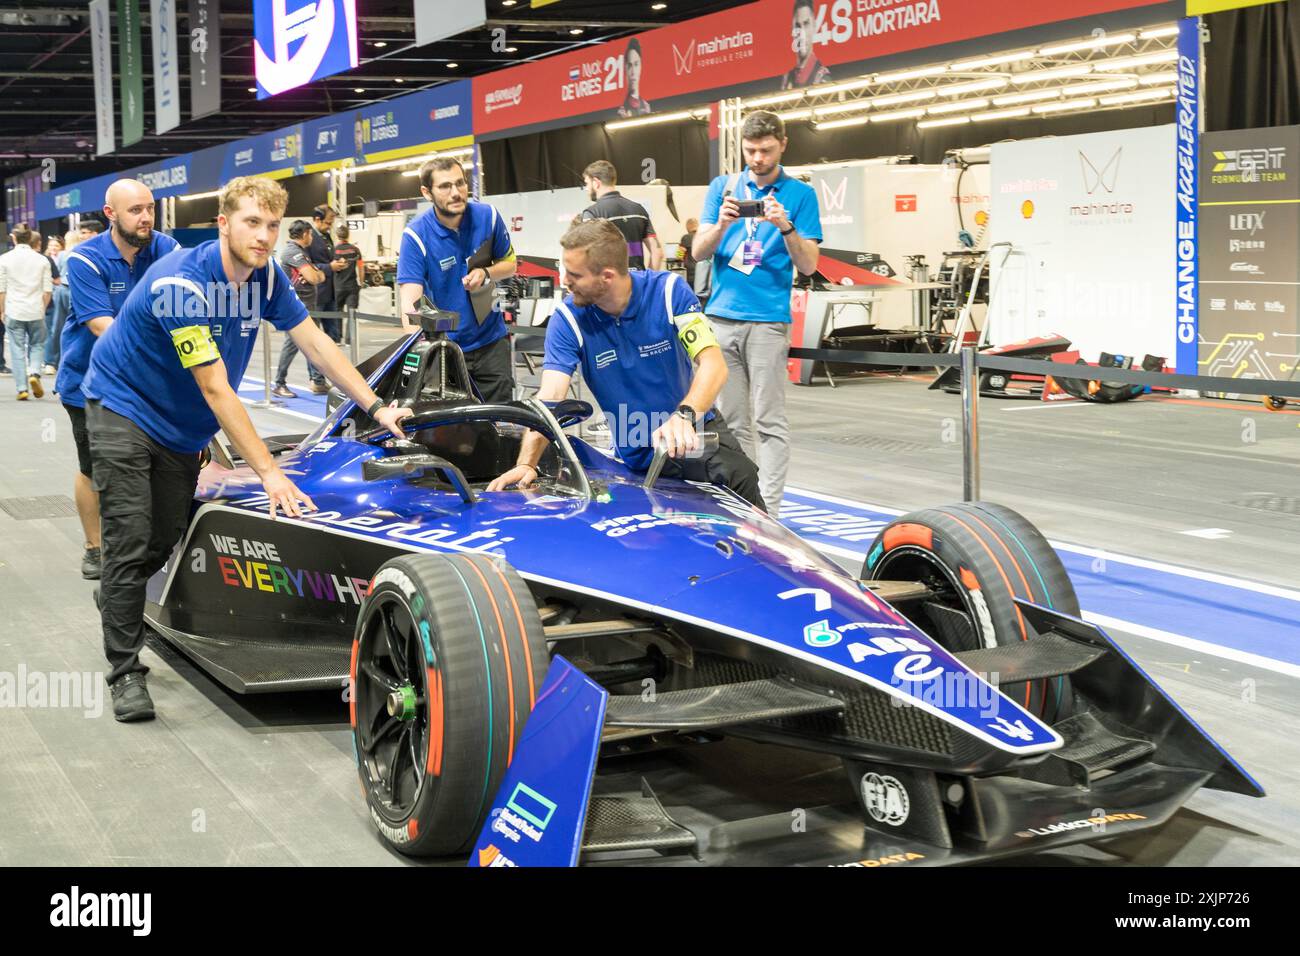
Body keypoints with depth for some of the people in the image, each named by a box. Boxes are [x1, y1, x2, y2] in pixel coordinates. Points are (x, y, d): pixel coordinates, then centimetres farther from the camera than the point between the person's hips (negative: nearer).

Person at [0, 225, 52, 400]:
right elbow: (48, 290, 1)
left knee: (17, 350, 5)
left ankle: (22, 388, 2)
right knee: (37, 345, 16)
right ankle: (34, 373, -9)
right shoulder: (42, 260, 1)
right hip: (36, 311, 1)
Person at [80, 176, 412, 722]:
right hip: (124, 407, -6)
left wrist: (376, 407, -11)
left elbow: (316, 344, -2)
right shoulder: (181, 283, -29)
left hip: (181, 426, 7)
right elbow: (216, 390, -30)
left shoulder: (265, 276, -9)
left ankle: (119, 601, 38)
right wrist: (268, 472, -31)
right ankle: (125, 671, -1)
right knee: (130, 544, -11)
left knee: (166, 541, 8)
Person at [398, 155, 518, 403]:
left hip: (491, 341, 3)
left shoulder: (488, 216, -6)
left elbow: (509, 264, 9)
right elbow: (410, 301, -25)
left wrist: (486, 273, -15)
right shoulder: (416, 235, -17)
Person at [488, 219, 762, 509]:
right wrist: (526, 464, -32)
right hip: (639, 456, 1)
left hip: (696, 430, -1)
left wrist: (685, 416, -39)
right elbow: (550, 397, -16)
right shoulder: (568, 319, -6)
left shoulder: (669, 291, -9)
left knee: (740, 476, -30)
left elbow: (713, 364, -19)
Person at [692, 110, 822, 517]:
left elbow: (808, 265, 0)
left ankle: (770, 508, -1)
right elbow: (698, 252, 7)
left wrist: (785, 226, -17)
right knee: (731, 420, 6)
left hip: (768, 320, -3)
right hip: (721, 317, 3)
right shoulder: (722, 187, 12)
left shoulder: (800, 194, 4)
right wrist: (722, 224, -13)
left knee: (770, 422, -3)